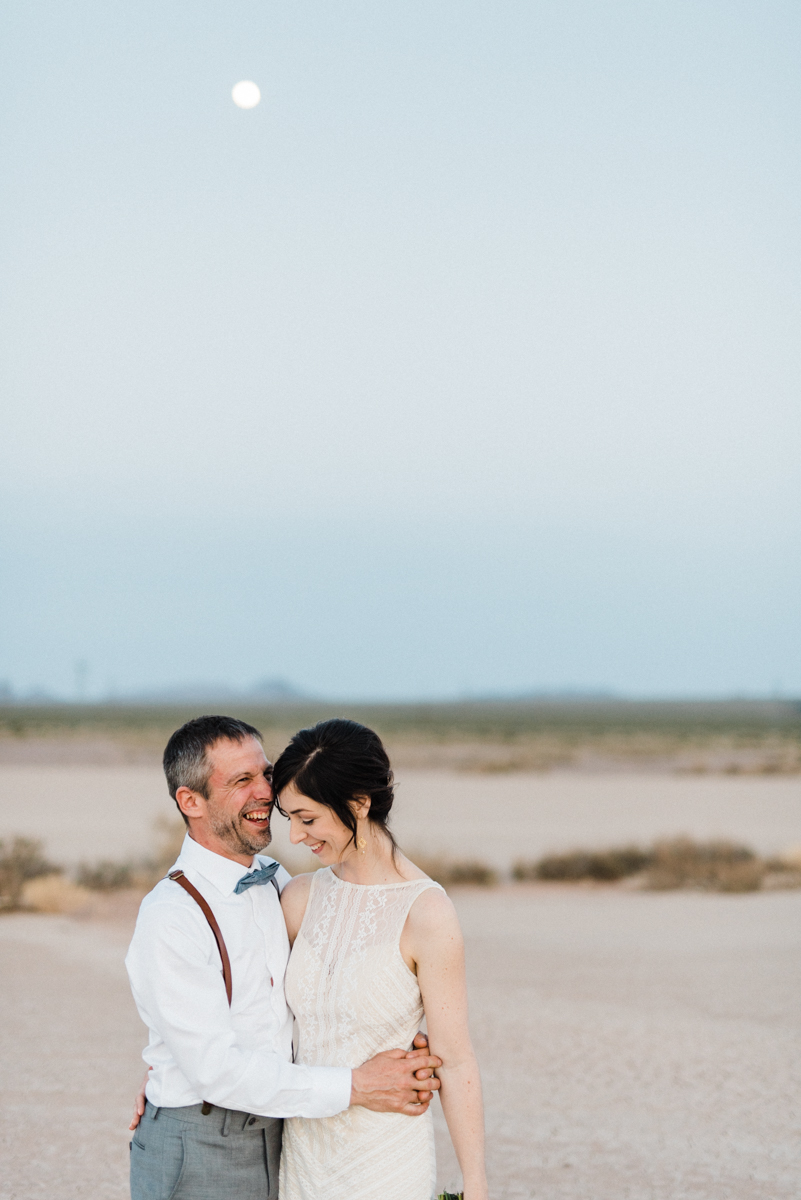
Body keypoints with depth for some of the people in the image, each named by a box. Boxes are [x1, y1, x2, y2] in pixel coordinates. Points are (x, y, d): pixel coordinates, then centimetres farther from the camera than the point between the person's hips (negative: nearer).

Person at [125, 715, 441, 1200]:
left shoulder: (275, 883, 6)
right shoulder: (171, 918, -18)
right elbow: (216, 1069, -22)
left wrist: (402, 1059, -10)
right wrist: (354, 1087, -22)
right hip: (198, 1157, -7)